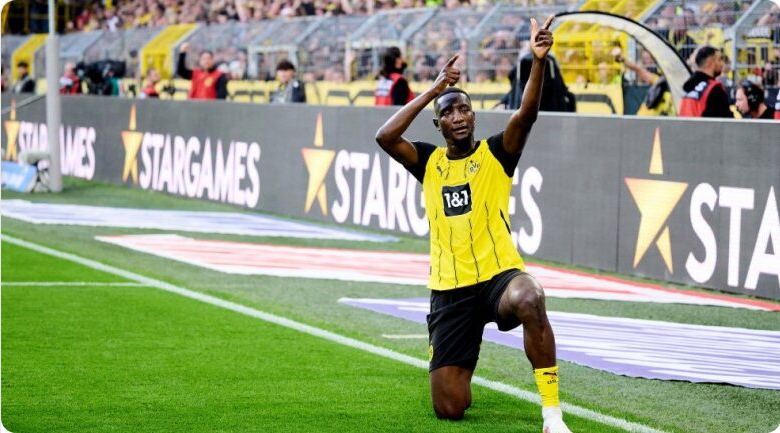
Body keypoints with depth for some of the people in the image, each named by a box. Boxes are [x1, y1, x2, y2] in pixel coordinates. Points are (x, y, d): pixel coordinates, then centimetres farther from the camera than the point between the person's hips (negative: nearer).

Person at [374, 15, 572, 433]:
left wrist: (538, 61, -31)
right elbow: (385, 137, -9)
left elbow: (526, 113, -15)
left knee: (529, 300, -41)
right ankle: (459, 372, 41)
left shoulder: (495, 153, 3)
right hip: (449, 289, 2)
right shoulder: (429, 162, 8)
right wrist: (432, 90, -12)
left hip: (498, 274, -2)